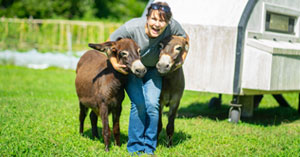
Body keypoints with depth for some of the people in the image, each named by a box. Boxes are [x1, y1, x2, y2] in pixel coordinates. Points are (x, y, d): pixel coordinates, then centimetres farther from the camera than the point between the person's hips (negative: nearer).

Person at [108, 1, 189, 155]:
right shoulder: (132, 27, -31)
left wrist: (181, 60, -11)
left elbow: (185, 39, -1)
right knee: (139, 104, -17)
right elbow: (111, 42, -15)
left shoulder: (172, 26, -24)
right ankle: (135, 146, -1)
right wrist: (115, 64, -24)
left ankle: (149, 147, 4)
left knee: (152, 104, -13)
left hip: (153, 69, 2)